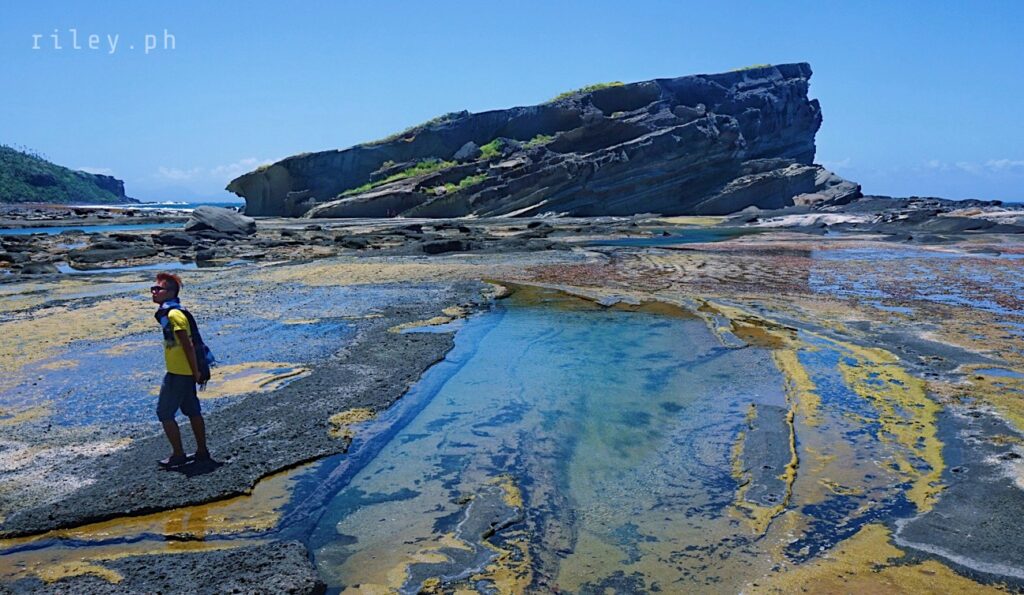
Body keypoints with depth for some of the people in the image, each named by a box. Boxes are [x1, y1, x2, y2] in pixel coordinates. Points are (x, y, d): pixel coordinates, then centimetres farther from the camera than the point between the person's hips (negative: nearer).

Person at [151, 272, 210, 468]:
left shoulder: (173, 314, -18)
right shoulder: (167, 313, 13)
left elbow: (188, 346, -21)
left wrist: (196, 373, -19)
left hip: (178, 373, -10)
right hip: (184, 372, 10)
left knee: (164, 413, 0)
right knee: (192, 411, 13)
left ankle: (178, 454, 7)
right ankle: (202, 451, 21)